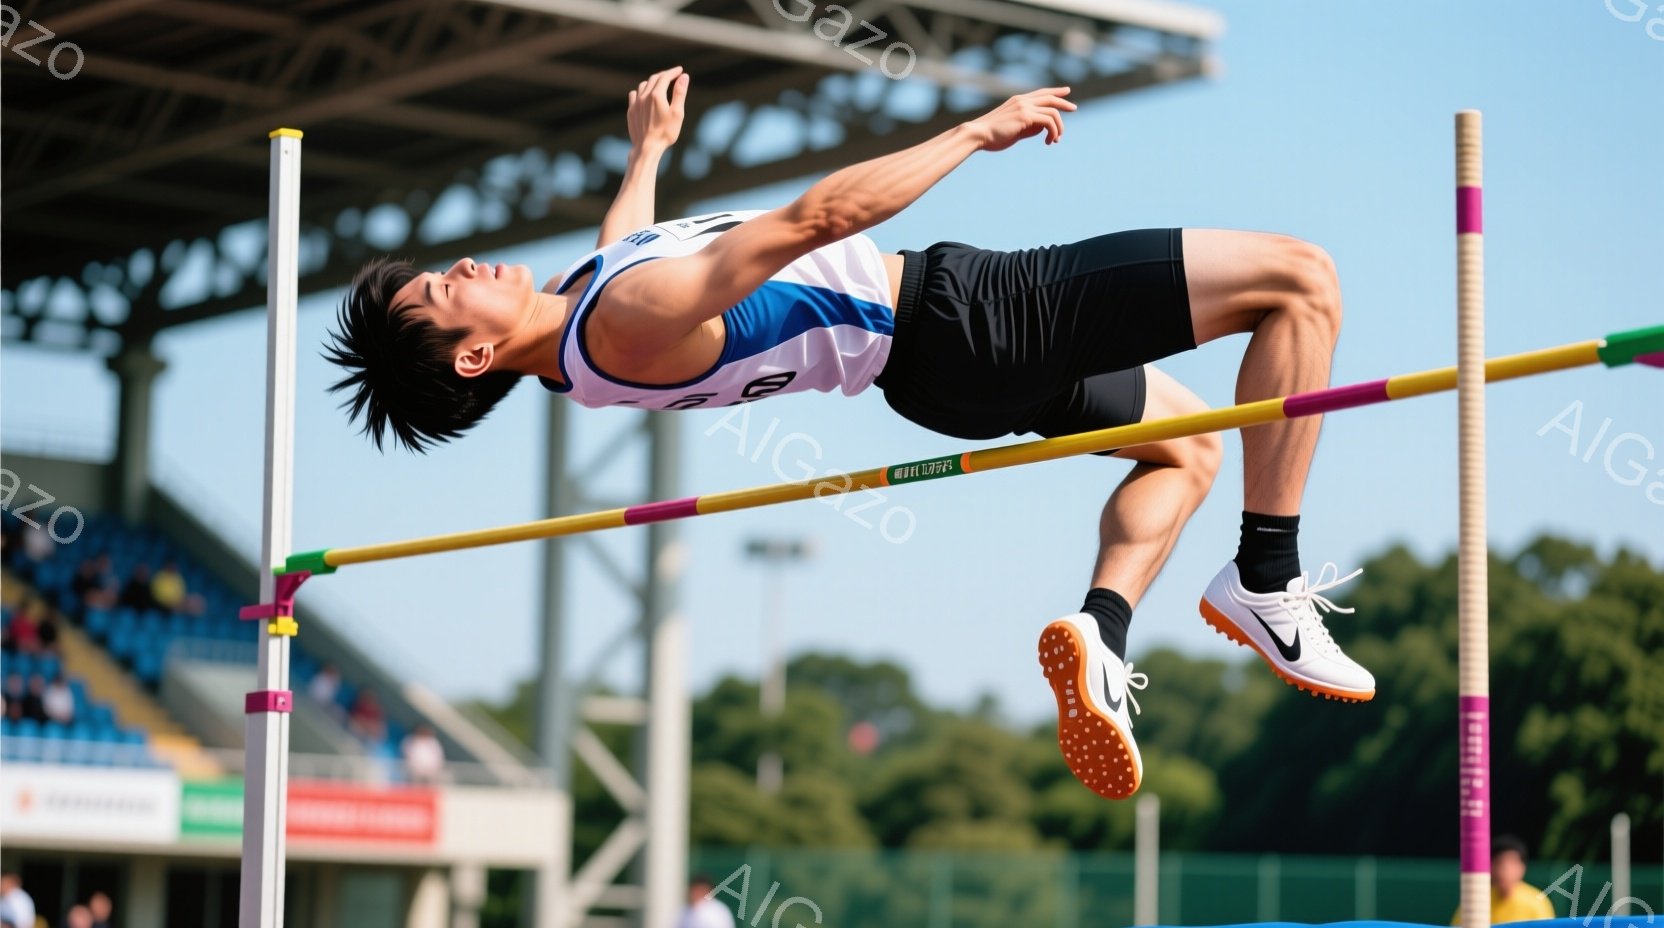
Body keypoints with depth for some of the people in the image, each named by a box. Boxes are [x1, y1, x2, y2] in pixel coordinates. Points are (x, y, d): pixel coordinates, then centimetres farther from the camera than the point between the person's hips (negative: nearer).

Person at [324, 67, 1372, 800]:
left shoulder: (567, 324, 0)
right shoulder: (631, 321, -29)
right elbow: (814, 218, -30)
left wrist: (650, 147, 40)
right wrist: (977, 131, -23)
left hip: (932, 356, 10)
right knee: (1302, 278, -8)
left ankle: (1101, 632, 4)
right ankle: (1266, 585, -3)